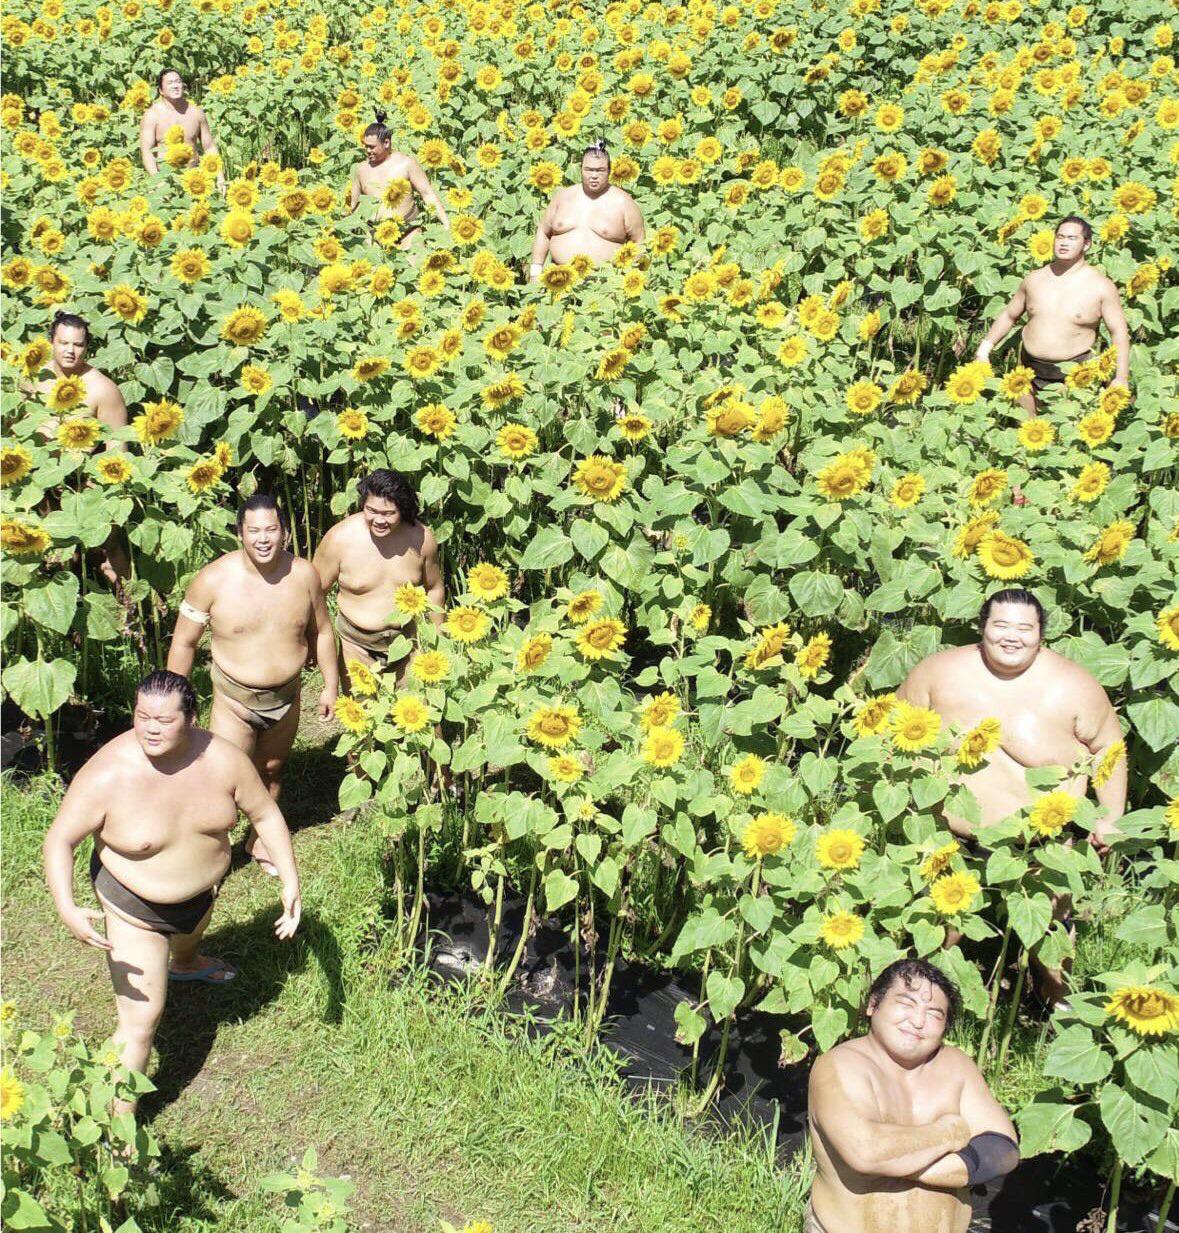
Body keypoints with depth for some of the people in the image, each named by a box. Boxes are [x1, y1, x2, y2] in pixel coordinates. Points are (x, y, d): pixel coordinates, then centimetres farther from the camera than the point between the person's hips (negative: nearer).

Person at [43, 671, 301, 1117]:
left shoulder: (222, 759, -24)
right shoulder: (107, 776, -34)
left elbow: (266, 814, -11)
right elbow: (59, 839, -25)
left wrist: (290, 880, -18)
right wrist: (66, 908, -39)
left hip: (202, 890, 5)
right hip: (135, 905, -5)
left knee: (192, 934, 40)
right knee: (141, 1019, -8)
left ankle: (184, 963, 77)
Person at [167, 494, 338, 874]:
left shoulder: (303, 575, -10)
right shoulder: (214, 580, -19)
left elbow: (321, 631, 6)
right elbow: (184, 642, -9)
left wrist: (331, 685, 8)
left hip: (286, 696, 4)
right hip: (235, 699, -3)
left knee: (271, 771, 22)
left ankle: (259, 840, 44)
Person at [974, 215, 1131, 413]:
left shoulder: (1102, 286, -6)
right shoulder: (1035, 279, 5)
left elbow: (1119, 332, -5)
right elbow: (1009, 315, 16)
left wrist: (1121, 378, -11)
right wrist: (985, 348, 8)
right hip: (1030, 368, 4)